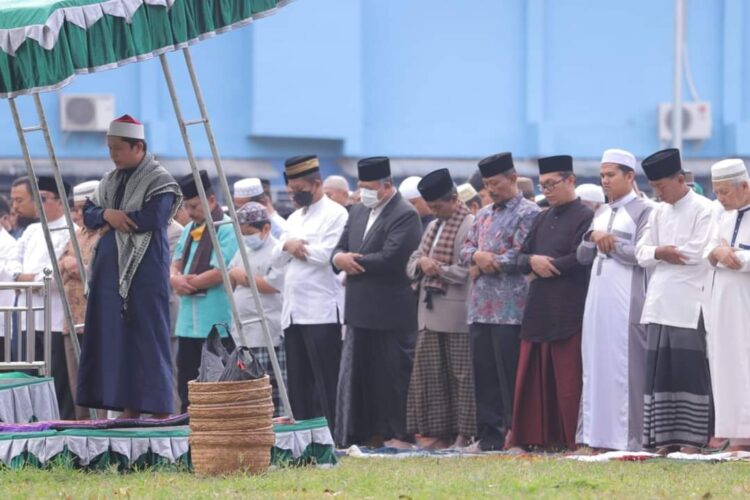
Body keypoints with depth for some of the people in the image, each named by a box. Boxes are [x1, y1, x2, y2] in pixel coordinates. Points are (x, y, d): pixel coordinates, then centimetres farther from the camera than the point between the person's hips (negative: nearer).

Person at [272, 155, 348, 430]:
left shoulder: (335, 214, -4)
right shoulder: (295, 218, 22)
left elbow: (326, 254, -16)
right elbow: (277, 259, 19)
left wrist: (294, 247, -2)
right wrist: (287, 246, -2)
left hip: (321, 312, -8)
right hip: (293, 312, 8)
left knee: (325, 380, -8)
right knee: (298, 382, 8)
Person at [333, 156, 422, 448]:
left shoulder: (405, 216, -11)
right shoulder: (359, 213, 16)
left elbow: (389, 259, -20)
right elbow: (340, 250, 15)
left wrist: (352, 263, -9)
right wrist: (340, 258, -10)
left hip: (391, 313, -8)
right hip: (360, 311, 8)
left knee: (393, 376, -2)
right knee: (359, 375, 9)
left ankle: (399, 435, 4)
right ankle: (368, 434, 15)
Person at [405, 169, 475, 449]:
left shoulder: (470, 226, -9)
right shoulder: (434, 227, 19)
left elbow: (469, 270, -18)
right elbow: (411, 264, 19)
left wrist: (439, 269, -13)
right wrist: (422, 263, -3)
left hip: (456, 314, -8)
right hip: (430, 312, 8)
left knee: (461, 376, -3)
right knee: (430, 373, 8)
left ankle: (464, 433, 1)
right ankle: (438, 431, 13)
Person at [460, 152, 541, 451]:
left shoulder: (527, 213, -4)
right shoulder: (484, 215, 21)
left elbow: (520, 256, -13)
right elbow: (467, 248, 18)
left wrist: (486, 264, -6)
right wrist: (477, 257, -5)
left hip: (510, 308, -8)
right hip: (481, 307, 8)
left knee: (509, 375, -6)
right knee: (484, 373, 7)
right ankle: (489, 433, 12)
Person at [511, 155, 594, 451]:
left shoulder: (584, 217, -5)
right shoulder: (543, 219, 19)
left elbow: (581, 260, -16)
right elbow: (522, 257, 17)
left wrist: (545, 265, -7)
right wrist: (534, 262, -6)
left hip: (569, 312, -8)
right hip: (539, 310, 8)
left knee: (567, 379, -6)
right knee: (534, 378, 6)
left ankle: (573, 439, -2)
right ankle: (538, 436, 10)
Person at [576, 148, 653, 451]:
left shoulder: (642, 211, -2)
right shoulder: (600, 214, 19)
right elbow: (583, 257, 16)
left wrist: (610, 243, -5)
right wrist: (593, 237, -3)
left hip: (625, 300, -7)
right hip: (598, 298, 7)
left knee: (623, 366, -8)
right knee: (596, 365, 5)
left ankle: (627, 437, -6)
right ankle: (596, 434, 8)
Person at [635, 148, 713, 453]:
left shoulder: (703, 210, -5)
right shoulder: (658, 213, 17)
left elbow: (698, 252, -14)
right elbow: (642, 252, 11)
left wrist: (663, 252, -2)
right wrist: (660, 253, -10)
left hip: (689, 305, -7)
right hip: (659, 303, 7)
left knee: (689, 369, -6)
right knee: (659, 369, 4)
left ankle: (692, 439, -3)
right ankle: (664, 438, 7)